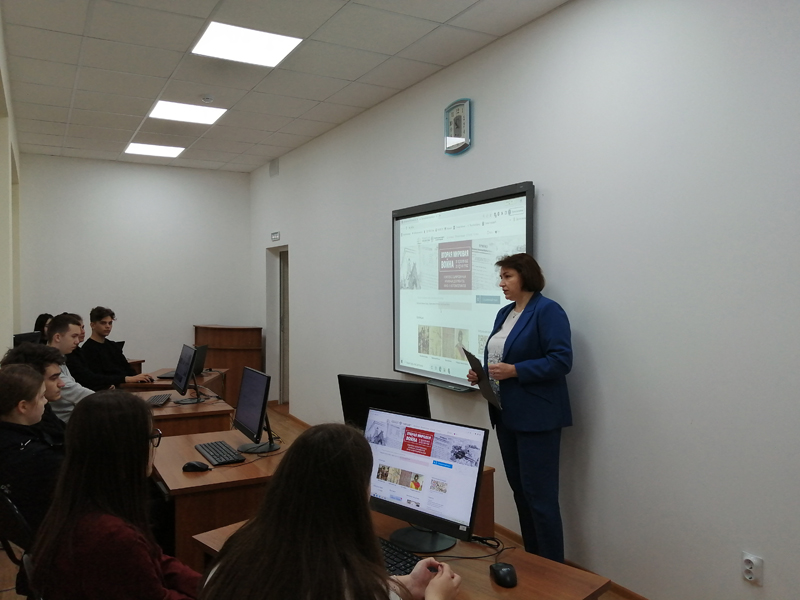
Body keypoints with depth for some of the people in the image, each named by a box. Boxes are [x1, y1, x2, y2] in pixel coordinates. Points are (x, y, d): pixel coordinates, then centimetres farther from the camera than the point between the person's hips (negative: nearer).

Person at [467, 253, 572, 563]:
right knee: (519, 490, 16)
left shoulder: (547, 311, -12)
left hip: (536, 418, -9)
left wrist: (514, 370, -23)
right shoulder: (504, 313, 14)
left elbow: (561, 360, -19)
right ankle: (531, 560, 31)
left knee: (539, 495, -2)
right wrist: (482, 374, 1)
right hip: (506, 415, 9)